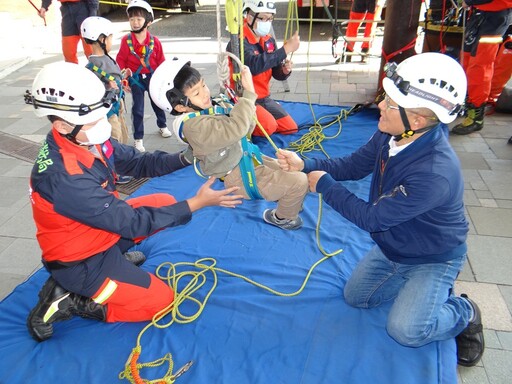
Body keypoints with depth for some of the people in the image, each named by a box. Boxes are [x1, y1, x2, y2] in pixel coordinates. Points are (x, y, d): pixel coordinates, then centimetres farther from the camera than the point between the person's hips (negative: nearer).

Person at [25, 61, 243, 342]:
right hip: (81, 263, -8)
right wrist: (197, 203, -27)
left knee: (164, 202, 8)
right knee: (161, 299, -3)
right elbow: (131, 222, -29)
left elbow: (137, 163, -1)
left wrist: (186, 158, -17)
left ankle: (118, 257, 14)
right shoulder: (64, 176, -35)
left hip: (102, 228, 8)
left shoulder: (88, 140, -11)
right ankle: (67, 301, 2)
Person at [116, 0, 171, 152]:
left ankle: (162, 125, 44)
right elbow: (120, 60, -6)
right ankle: (138, 138, 8)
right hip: (136, 78, -1)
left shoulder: (154, 41, -9)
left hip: (152, 77, 2)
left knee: (157, 103, 20)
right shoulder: (126, 40, -11)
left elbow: (161, 61, -3)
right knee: (137, 108, 0)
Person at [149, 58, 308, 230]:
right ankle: (282, 217, 15)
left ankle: (290, 202, 43)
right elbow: (235, 129, -36)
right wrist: (249, 93, -31)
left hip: (248, 158, 9)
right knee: (299, 181, -10)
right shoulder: (194, 125, -26)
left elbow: (246, 129, 6)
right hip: (240, 177, -9)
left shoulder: (217, 105, 2)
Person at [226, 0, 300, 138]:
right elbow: (255, 65, -39)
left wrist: (285, 70, -18)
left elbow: (276, 73, 7)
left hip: (264, 98, 8)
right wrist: (286, 48, -36)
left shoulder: (269, 40, 5)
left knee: (291, 128, 5)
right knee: (269, 126, -30)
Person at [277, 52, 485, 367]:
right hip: (392, 247, 7)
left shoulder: (435, 173, -41)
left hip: (433, 258, -7)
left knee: (405, 330, -16)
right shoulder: (392, 135, -18)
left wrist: (324, 185, -22)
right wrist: (305, 165, -15)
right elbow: (354, 166, -2)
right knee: (356, 298, 14)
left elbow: (371, 218, -32)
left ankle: (464, 313, 14)